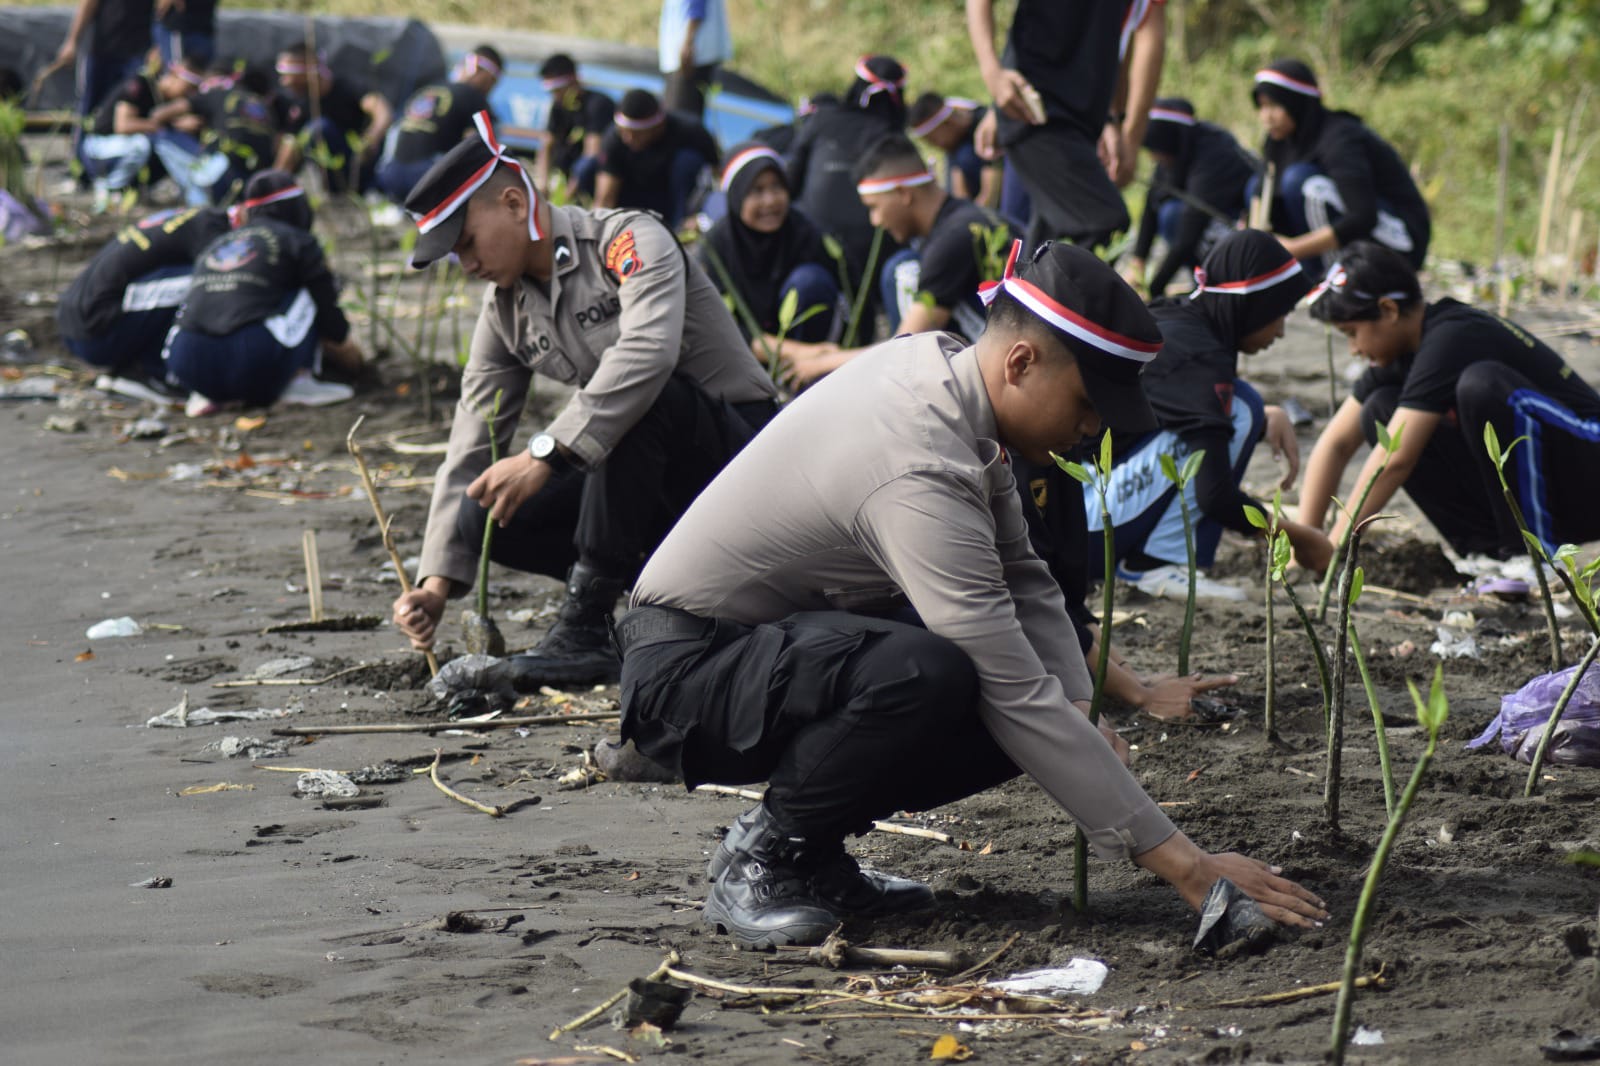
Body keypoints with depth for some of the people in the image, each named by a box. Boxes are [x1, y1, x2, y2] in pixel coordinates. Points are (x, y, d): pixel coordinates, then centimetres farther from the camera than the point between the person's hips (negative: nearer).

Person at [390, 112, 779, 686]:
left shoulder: (629, 240, -17)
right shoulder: (505, 310, 5)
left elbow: (648, 351, -37)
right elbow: (471, 450, 4)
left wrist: (545, 455, -43)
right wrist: (436, 584, -6)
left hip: (734, 440, -7)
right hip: (652, 477, 7)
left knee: (640, 398, -38)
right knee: (484, 518, -11)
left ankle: (586, 627, -33)